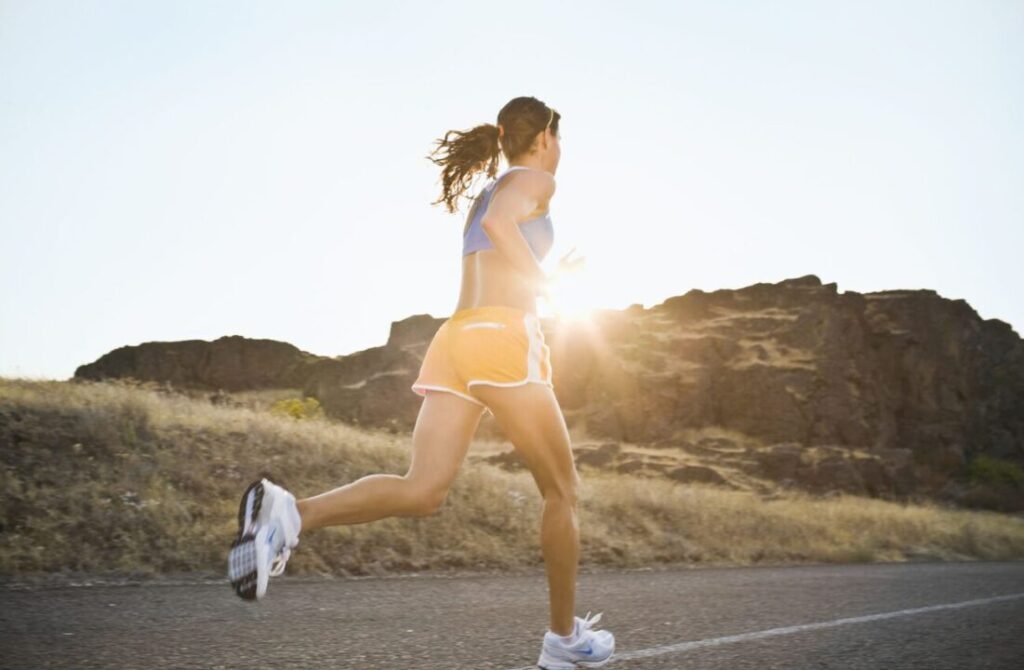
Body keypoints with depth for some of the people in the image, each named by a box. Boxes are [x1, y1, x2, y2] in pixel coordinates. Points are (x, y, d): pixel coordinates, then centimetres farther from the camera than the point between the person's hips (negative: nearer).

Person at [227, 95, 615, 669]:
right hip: (503, 341, -7)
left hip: (456, 340, 7)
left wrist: (548, 276, 47)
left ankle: (292, 513, -29)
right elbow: (500, 222, -18)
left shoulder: (487, 191, 31)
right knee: (563, 492, 8)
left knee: (422, 492, -7)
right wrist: (548, 282, -8)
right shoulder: (536, 180, 5)